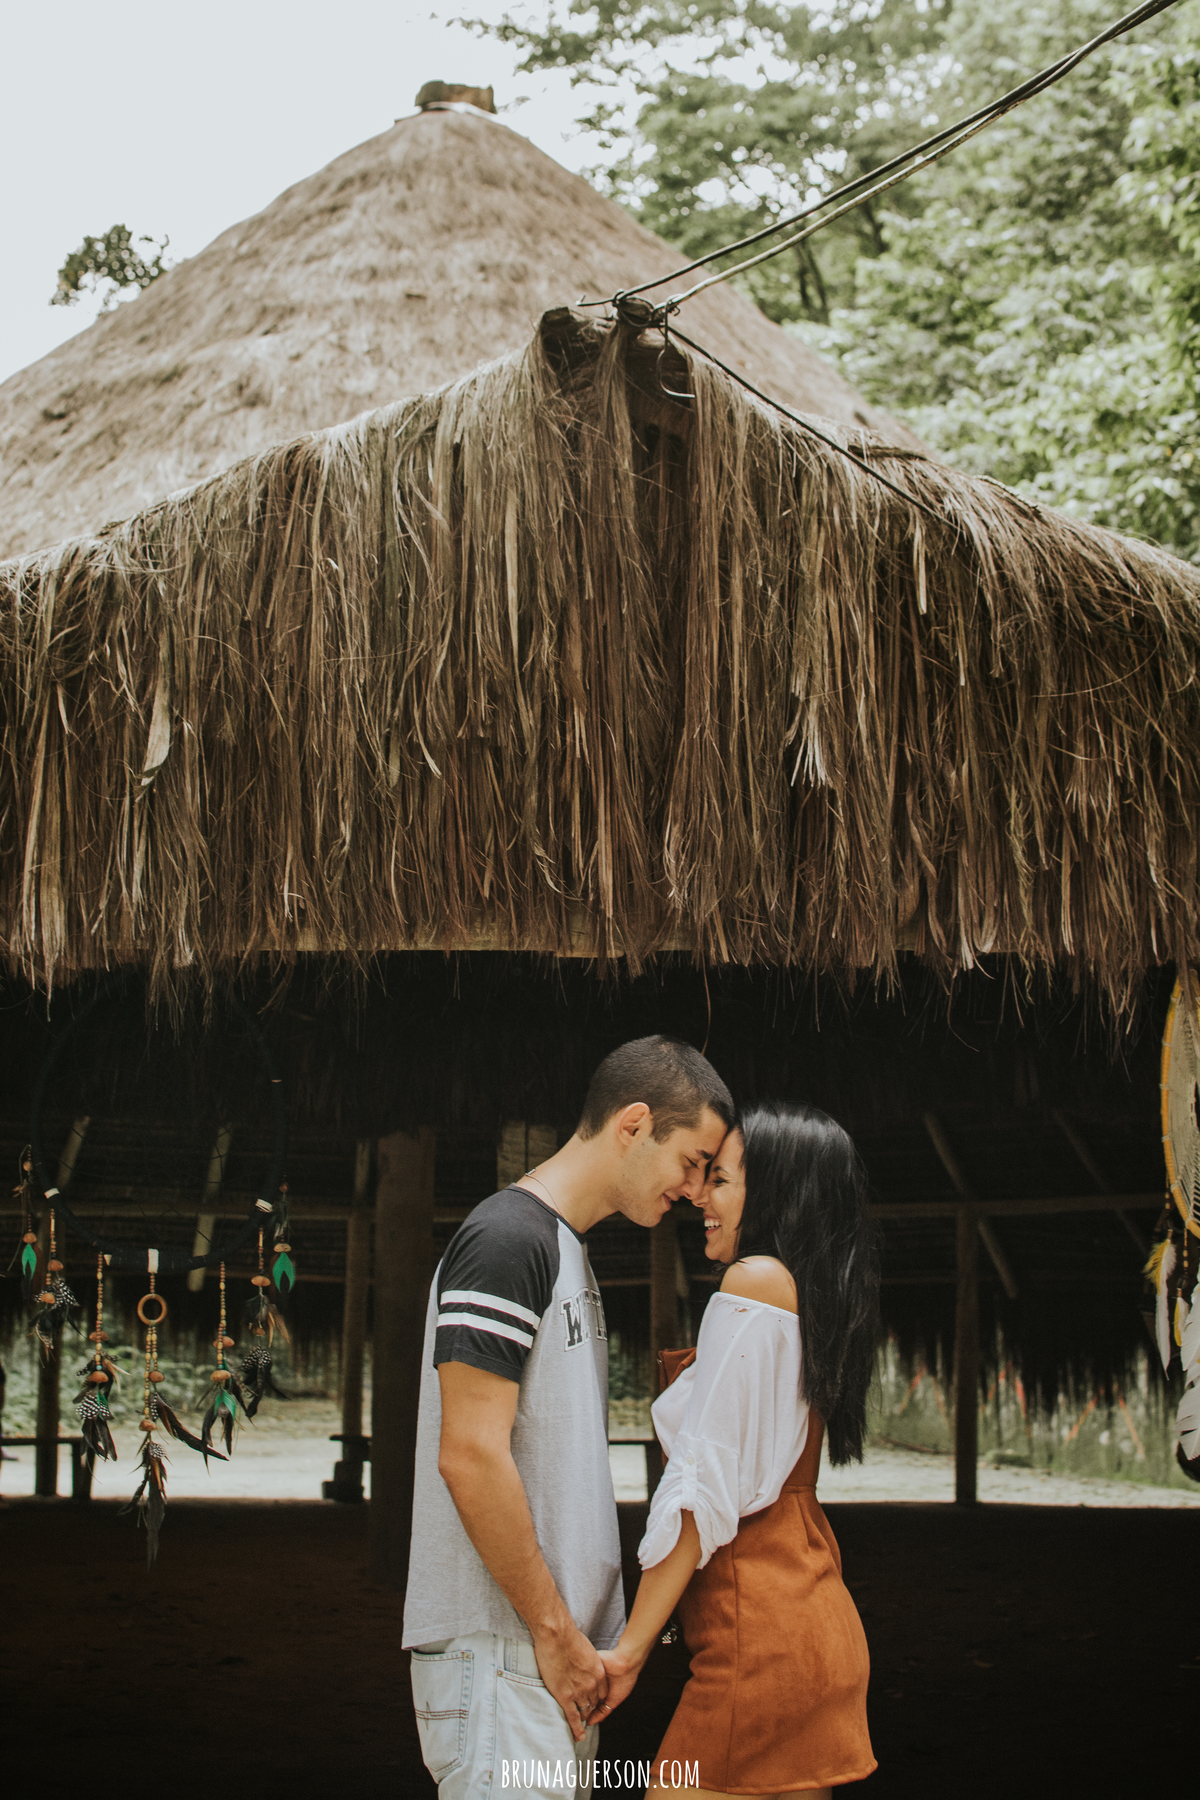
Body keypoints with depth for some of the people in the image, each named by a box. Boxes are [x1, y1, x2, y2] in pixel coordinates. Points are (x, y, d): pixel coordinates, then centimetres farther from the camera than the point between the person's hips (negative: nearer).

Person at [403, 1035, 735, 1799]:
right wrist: (554, 1630, -15)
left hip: (563, 1648, 9)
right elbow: (471, 1456, -20)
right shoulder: (507, 1239, -13)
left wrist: (581, 1634, 13)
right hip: (499, 1650, -9)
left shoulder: (569, 1249, 18)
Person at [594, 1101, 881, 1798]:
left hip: (762, 1632, -10)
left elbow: (708, 1485, -15)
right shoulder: (820, 1296, 16)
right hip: (816, 1613, 10)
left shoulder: (757, 1280, -10)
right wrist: (703, 1382, 22)